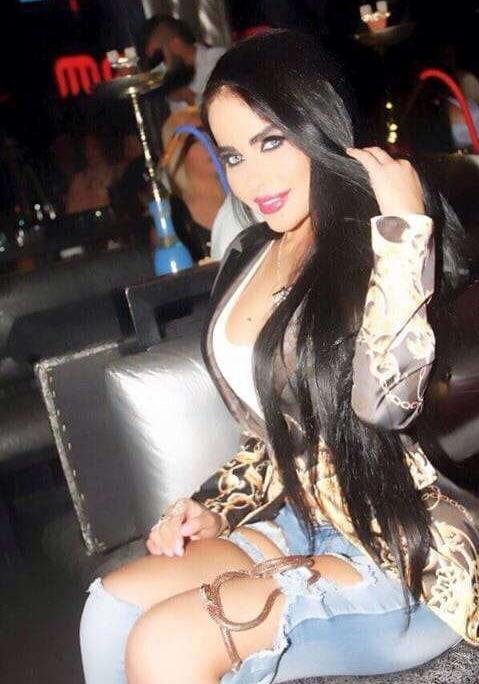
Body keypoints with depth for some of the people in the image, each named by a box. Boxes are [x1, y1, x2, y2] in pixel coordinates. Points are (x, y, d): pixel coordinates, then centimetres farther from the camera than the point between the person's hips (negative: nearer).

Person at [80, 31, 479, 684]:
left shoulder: (377, 248, -12)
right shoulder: (251, 259, 9)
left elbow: (383, 402, -30)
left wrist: (402, 223, -26)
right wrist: (216, 508, 4)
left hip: (401, 557, -7)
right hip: (297, 525, 7)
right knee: (112, 608, -14)